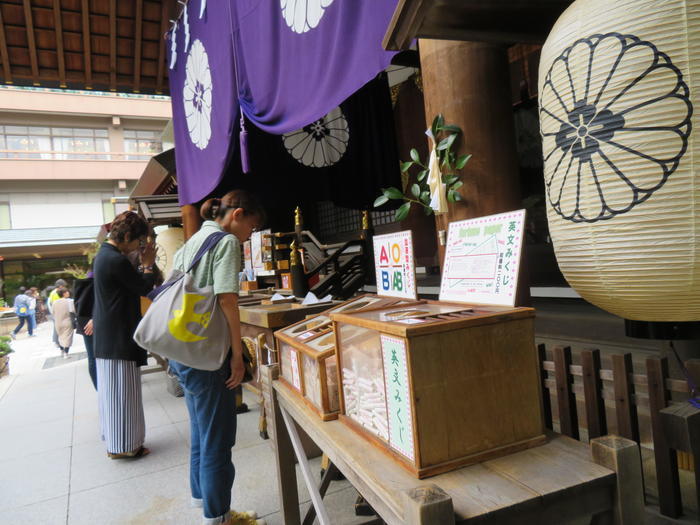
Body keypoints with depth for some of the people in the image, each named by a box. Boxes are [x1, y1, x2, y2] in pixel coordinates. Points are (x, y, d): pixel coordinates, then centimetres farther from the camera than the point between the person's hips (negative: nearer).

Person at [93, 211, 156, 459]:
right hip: (119, 336, -10)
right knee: (122, 390, 0)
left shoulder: (103, 255, 10)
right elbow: (145, 288, -14)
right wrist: (148, 264, -1)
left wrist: (142, 265, 4)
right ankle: (122, 445, 11)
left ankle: (114, 439, 29)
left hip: (106, 334, 10)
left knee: (111, 388, 17)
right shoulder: (116, 261, -22)